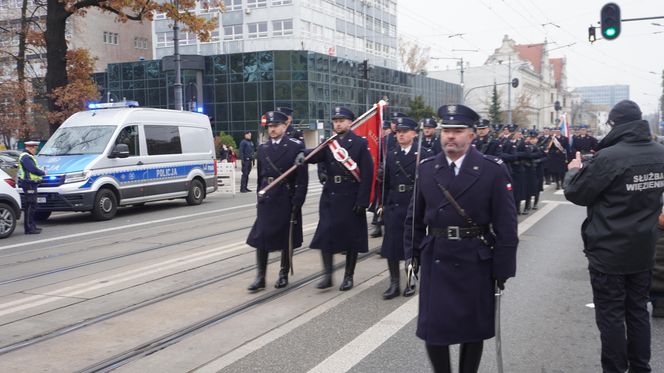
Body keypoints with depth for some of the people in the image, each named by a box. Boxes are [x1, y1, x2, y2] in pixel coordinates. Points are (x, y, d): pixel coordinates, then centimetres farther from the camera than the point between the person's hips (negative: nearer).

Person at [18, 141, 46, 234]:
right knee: (30, 206, -10)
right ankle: (29, 228, -8)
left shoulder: (28, 157, 20)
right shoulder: (26, 157, -15)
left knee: (30, 206, 15)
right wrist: (43, 172, -7)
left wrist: (40, 171, 6)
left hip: (31, 185, 11)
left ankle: (31, 226, 22)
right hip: (29, 185, -11)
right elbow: (33, 169, -22)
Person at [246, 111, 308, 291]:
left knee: (286, 239, 7)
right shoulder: (262, 148, 10)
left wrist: (297, 202, -13)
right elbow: (260, 176, 14)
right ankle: (260, 277, 6)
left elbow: (302, 178, -8)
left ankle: (284, 275, 21)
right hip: (266, 200, 4)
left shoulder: (296, 146, -5)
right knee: (260, 238, 0)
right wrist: (260, 197, 10)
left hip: (286, 200, -4)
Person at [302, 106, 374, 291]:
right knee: (325, 235, -1)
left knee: (352, 237, 5)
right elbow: (316, 156, -9)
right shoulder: (328, 143, 9)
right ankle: (327, 275, 9)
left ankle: (349, 276, 17)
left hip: (351, 198, -3)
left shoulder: (360, 143, -3)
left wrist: (362, 200, -14)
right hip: (330, 196, 4)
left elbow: (367, 174, -8)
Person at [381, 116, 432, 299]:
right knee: (391, 245, 3)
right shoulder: (390, 155, 10)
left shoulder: (425, 154, -4)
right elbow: (386, 182, 12)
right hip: (394, 206, 4)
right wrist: (384, 203, 5)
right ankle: (394, 283, 14)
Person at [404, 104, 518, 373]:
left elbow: (506, 224, -7)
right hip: (435, 260, 2)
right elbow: (414, 217, 9)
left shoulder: (493, 170, -7)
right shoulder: (426, 168, 3)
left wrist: (503, 268, -9)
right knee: (432, 328, 4)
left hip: (476, 262, -2)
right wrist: (412, 255, 5)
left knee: (474, 328, 12)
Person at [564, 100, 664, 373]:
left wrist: (574, 170, 8)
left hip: (608, 251, -6)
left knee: (611, 316, 5)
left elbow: (575, 194, -12)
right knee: (638, 311, 18)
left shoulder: (608, 157, -22)